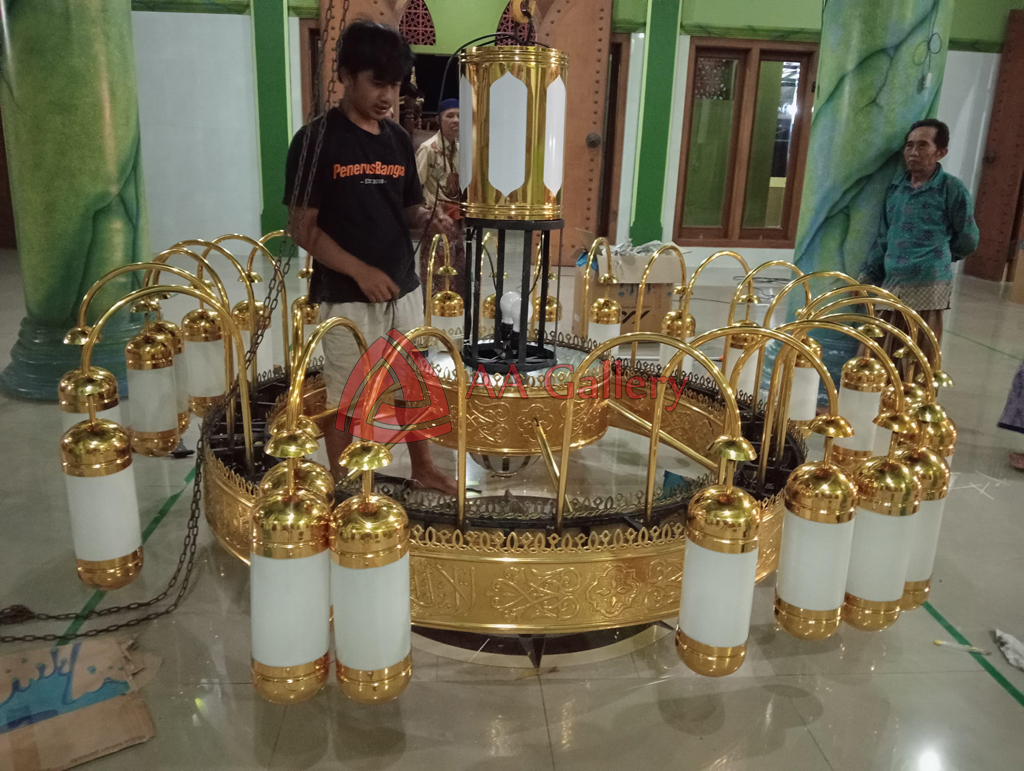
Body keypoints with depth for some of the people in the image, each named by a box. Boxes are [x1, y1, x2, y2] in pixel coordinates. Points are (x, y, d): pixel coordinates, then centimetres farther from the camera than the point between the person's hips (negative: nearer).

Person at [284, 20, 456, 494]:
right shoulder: (317, 140, -11)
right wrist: (361, 271, -20)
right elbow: (303, 228, -12)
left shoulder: (399, 140, 6)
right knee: (344, 397, 7)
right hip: (346, 297, -6)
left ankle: (423, 469, 36)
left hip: (404, 289, 6)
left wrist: (429, 217, -10)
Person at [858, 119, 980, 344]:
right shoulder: (896, 186, 12)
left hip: (927, 287, -5)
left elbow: (967, 241, 5)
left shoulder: (952, 188, -3)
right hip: (890, 284, 5)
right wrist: (867, 275, 9)